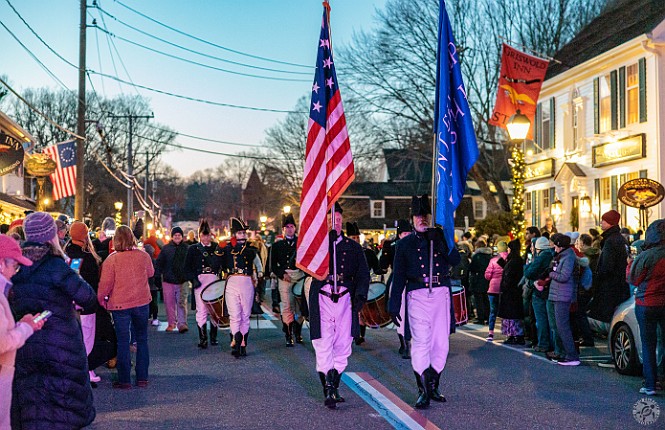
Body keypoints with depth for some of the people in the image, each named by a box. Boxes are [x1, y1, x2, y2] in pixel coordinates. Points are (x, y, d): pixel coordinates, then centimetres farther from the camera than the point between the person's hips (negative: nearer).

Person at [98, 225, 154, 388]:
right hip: (142, 302, 3)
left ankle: (124, 380, 8)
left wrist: (100, 299, 7)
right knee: (142, 339, 13)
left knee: (123, 342, 5)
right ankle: (142, 378, 15)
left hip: (120, 304, -2)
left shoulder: (111, 259, -13)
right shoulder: (143, 256, -4)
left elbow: (105, 284, -10)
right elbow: (151, 273, 14)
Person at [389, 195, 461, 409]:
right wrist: (394, 306, 3)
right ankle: (423, 391, -5)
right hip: (418, 296, -2)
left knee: (441, 343, 5)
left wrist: (439, 241, -15)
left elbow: (455, 260, -3)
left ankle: (433, 386, 20)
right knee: (421, 342, -11)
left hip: (441, 295, 2)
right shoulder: (405, 244, 10)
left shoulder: (442, 238, 14)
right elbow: (398, 277, 8)